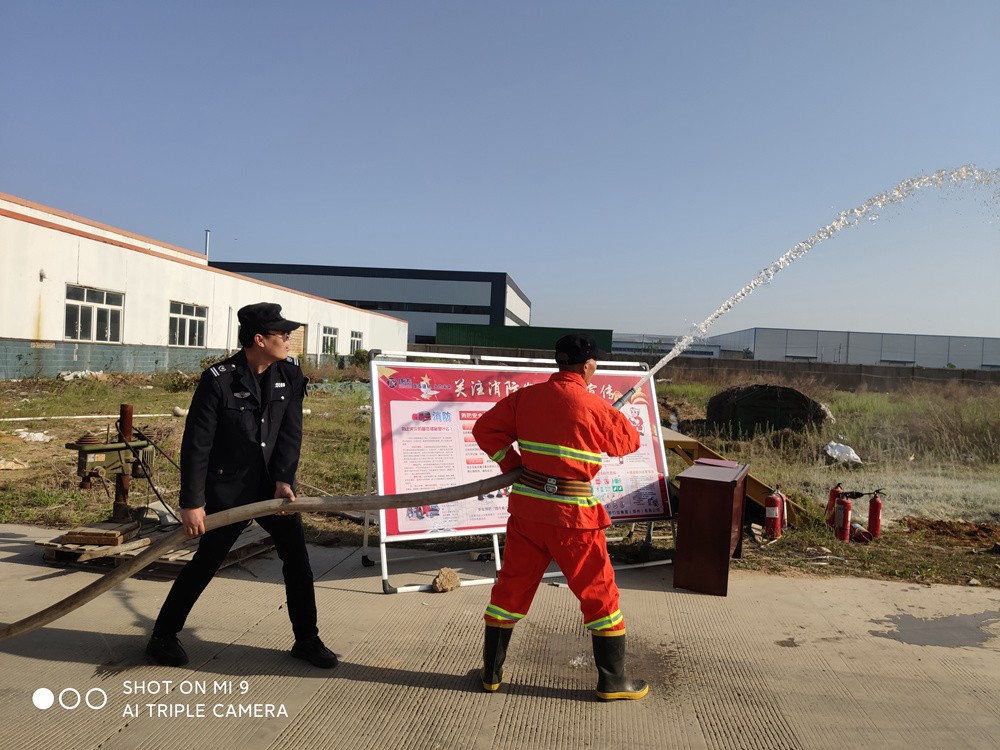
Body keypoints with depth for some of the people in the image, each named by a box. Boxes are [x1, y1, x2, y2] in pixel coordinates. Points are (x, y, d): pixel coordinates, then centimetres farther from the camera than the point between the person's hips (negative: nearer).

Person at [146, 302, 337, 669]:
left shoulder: (290, 374, -3)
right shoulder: (218, 380, -17)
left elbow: (291, 431, -5)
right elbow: (197, 443, -16)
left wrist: (284, 479, -16)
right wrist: (191, 502, -16)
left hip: (273, 484, 5)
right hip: (228, 489, -4)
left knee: (298, 559, 4)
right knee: (205, 563, 7)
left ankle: (307, 639, 19)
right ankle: (163, 636, 28)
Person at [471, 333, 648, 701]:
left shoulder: (525, 397, 0)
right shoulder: (596, 408, -11)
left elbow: (485, 428, 1)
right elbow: (630, 443, 5)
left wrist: (511, 465, 4)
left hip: (527, 508, 4)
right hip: (572, 517, -4)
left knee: (511, 588, 16)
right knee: (599, 594, 12)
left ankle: (492, 672, 27)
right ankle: (613, 681, 22)